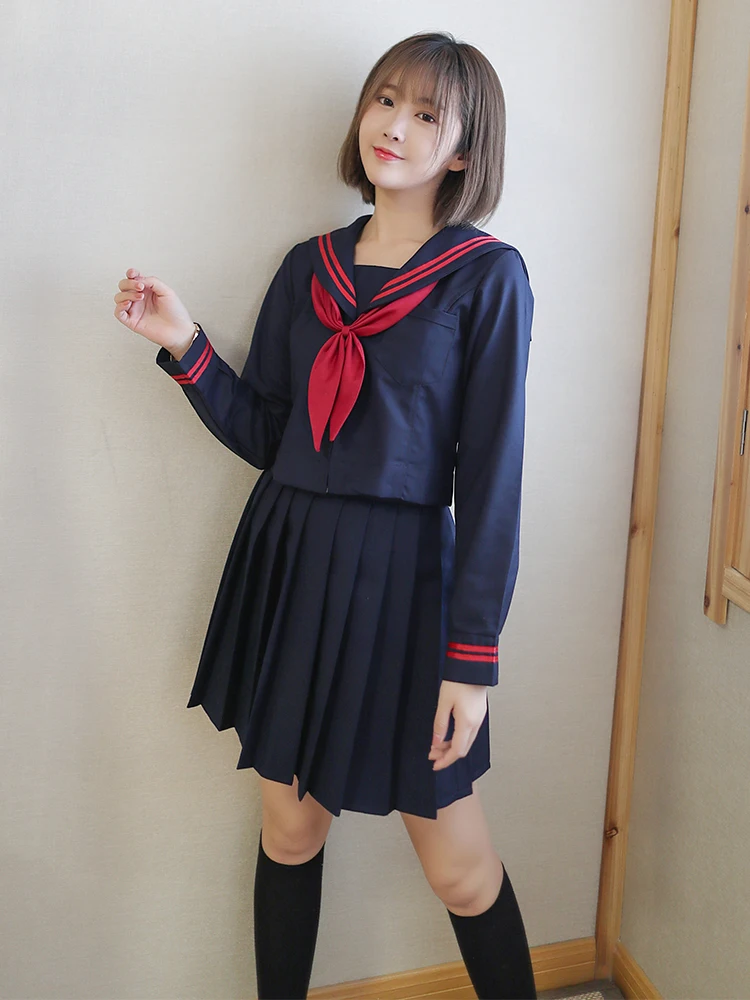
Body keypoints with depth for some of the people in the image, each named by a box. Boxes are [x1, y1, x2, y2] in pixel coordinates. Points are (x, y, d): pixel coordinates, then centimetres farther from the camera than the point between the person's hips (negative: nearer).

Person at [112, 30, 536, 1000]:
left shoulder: (487, 276, -6)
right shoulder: (309, 268, 8)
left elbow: (491, 474, -9)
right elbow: (263, 434, 9)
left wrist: (473, 656, -12)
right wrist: (182, 342, -3)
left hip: (401, 574, -4)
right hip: (287, 561, 5)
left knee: (458, 867, 4)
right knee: (290, 825, 16)